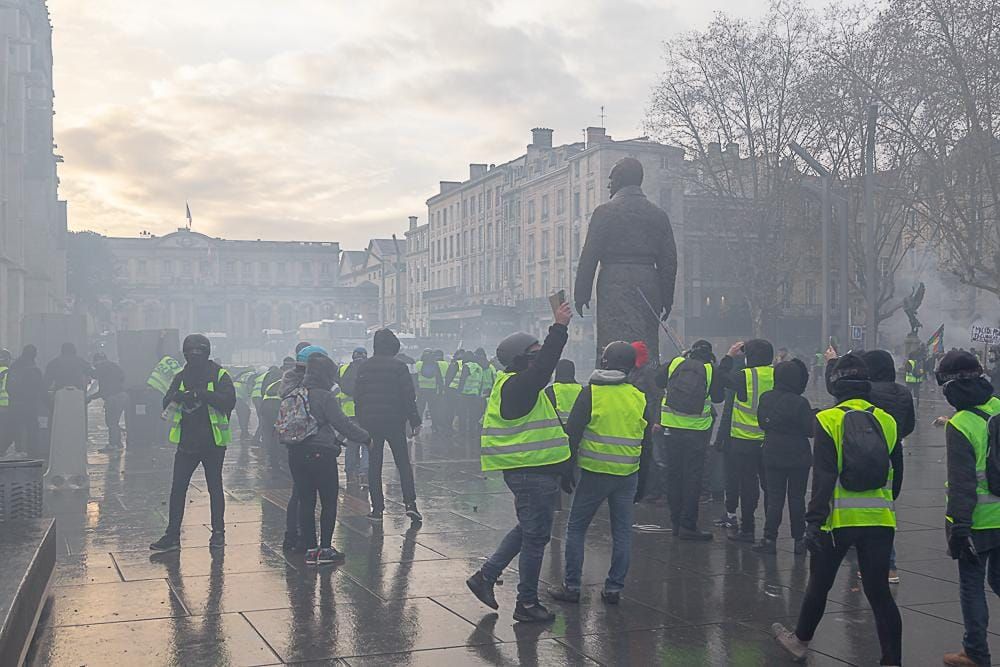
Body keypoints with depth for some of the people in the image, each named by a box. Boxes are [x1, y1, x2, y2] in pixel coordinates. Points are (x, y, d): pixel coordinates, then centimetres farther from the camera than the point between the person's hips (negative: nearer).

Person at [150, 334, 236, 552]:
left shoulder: (219, 375, -4)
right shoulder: (181, 377, 8)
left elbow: (229, 401, -18)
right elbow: (166, 403, 0)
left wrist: (202, 394, -29)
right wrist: (178, 397, -23)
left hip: (213, 442, -3)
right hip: (187, 442, 3)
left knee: (215, 487, 7)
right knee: (177, 488, 1)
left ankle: (218, 532, 19)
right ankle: (172, 535, 6)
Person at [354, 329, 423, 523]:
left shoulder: (364, 367, 4)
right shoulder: (399, 367, -7)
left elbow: (357, 396, 7)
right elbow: (409, 396, -8)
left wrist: (361, 423, 14)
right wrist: (415, 421, -1)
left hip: (370, 423, 2)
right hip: (395, 422, -2)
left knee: (374, 465, 7)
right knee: (403, 463, 7)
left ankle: (377, 508, 5)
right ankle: (410, 503, -5)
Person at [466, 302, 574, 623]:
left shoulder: (521, 386, 14)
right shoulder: (517, 387, -19)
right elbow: (544, 367, -31)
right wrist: (559, 328, -33)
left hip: (536, 472, 11)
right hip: (531, 473, -11)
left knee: (528, 530, 23)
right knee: (535, 535, 0)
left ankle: (485, 576, 26)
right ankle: (527, 603, 11)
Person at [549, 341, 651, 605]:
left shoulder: (591, 393, -8)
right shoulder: (640, 398, 4)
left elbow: (572, 434, -8)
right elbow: (647, 444, 10)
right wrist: (642, 483, 17)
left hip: (594, 473, -3)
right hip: (628, 475, 3)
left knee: (576, 529, 8)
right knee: (622, 533, 11)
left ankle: (571, 586, 9)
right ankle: (614, 588, 12)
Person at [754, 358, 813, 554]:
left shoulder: (765, 398, -2)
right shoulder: (800, 403, -17)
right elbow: (810, 429, -11)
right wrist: (813, 416, 7)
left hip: (772, 455, 3)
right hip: (798, 457, -3)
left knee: (774, 498, 7)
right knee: (797, 498, 7)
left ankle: (769, 539, 1)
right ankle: (799, 540, 13)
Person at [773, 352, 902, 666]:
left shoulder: (829, 420, -10)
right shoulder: (886, 421, 5)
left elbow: (824, 477, -16)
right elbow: (896, 473, 14)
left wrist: (814, 520, -14)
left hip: (839, 519, -3)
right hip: (879, 520, 3)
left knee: (819, 583, 15)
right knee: (879, 592, 6)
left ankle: (800, 640, 32)